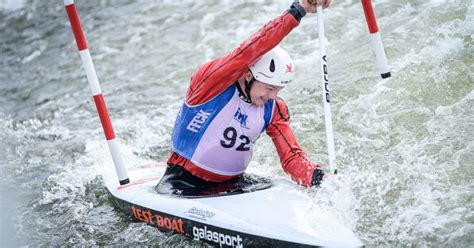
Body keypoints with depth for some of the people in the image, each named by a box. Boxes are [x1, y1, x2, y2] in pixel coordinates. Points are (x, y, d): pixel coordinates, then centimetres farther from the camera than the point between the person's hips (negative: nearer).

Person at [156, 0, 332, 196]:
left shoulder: (274, 110, -2)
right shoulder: (214, 81, -19)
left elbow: (291, 156, -6)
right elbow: (249, 52, -34)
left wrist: (315, 177, -28)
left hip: (232, 183, 6)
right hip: (183, 180, -5)